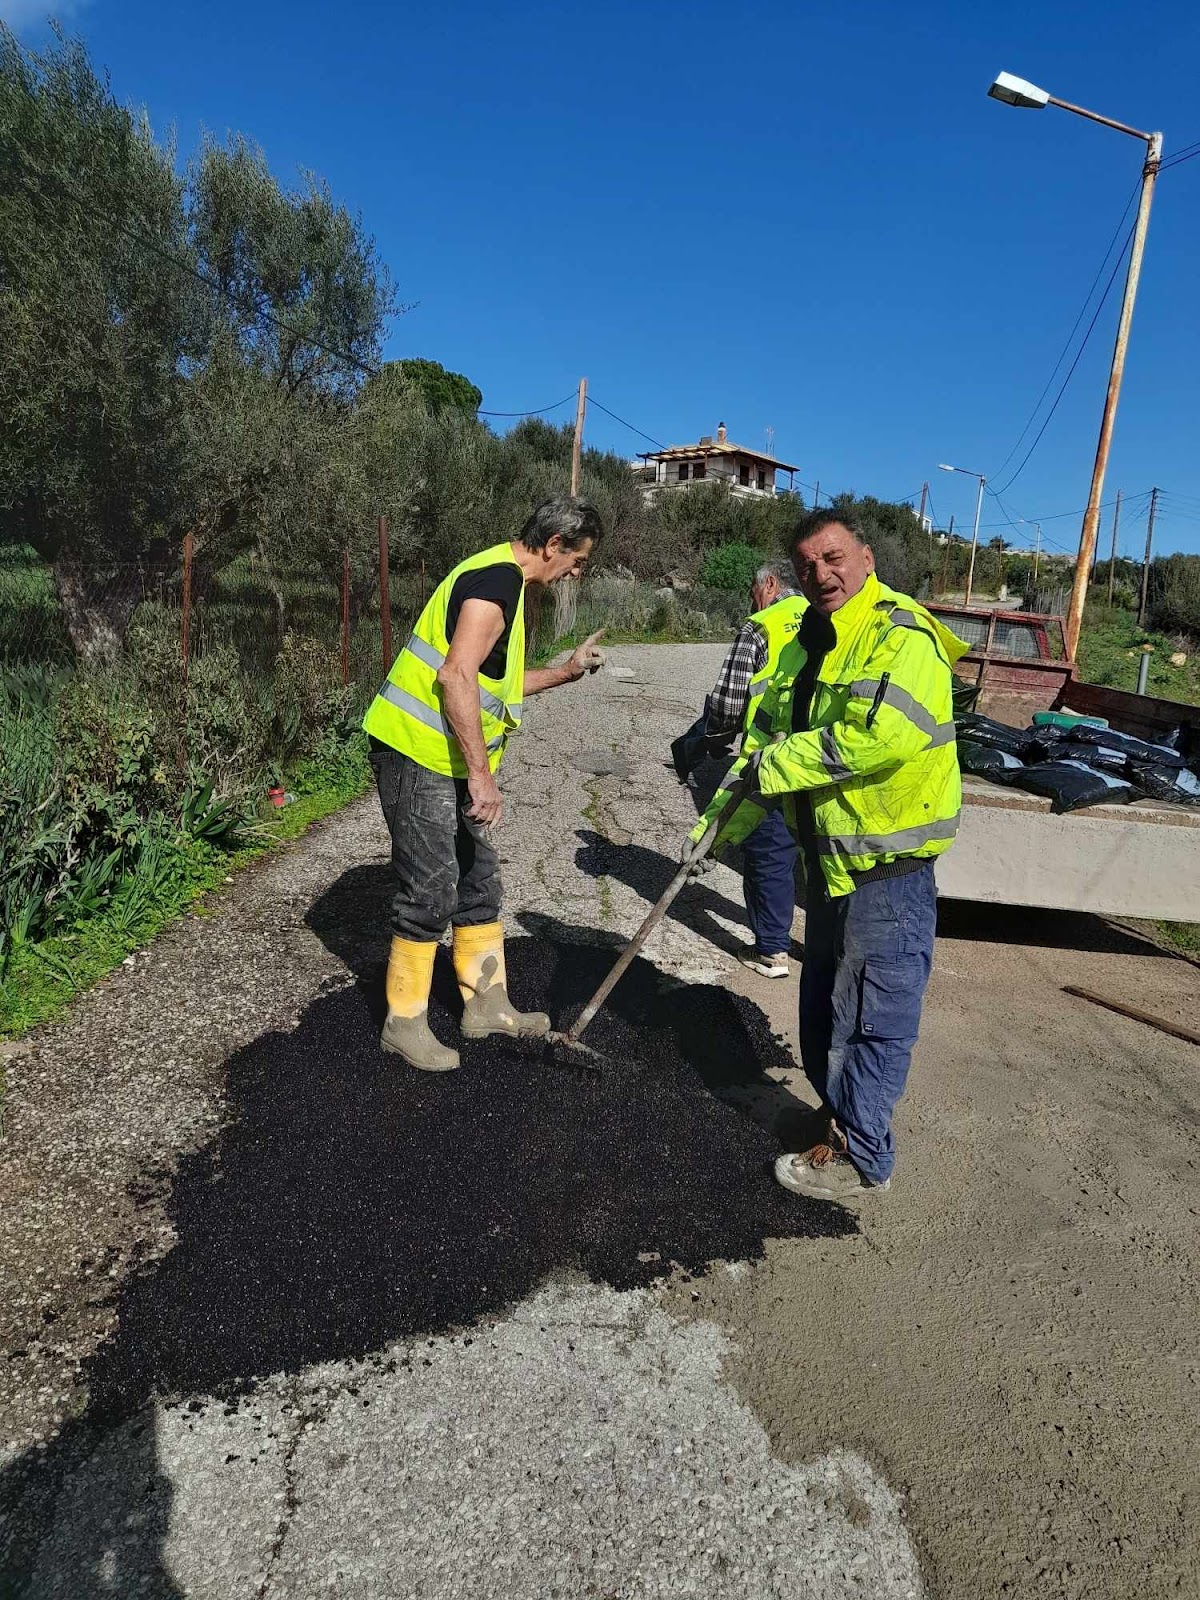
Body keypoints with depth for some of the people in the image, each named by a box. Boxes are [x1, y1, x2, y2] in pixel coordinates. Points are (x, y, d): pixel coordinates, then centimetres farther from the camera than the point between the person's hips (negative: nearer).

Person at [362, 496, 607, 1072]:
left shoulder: (505, 580, 18)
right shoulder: (497, 578, -15)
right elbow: (456, 677, -26)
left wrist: (566, 671, 24)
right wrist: (482, 775, -25)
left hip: (446, 763, 10)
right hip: (416, 753, -10)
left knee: (478, 881, 14)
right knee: (431, 892, -4)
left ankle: (486, 1004, 26)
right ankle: (404, 1023, 12)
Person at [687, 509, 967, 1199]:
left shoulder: (902, 635, -17)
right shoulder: (807, 643, 13)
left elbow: (882, 736, -33)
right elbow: (766, 736, 15)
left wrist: (777, 765, -21)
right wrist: (719, 824, 7)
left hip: (887, 862, -9)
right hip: (831, 855, 10)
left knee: (871, 1013, 2)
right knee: (823, 1001, 22)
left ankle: (861, 1158, 19)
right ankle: (840, 1116, 42)